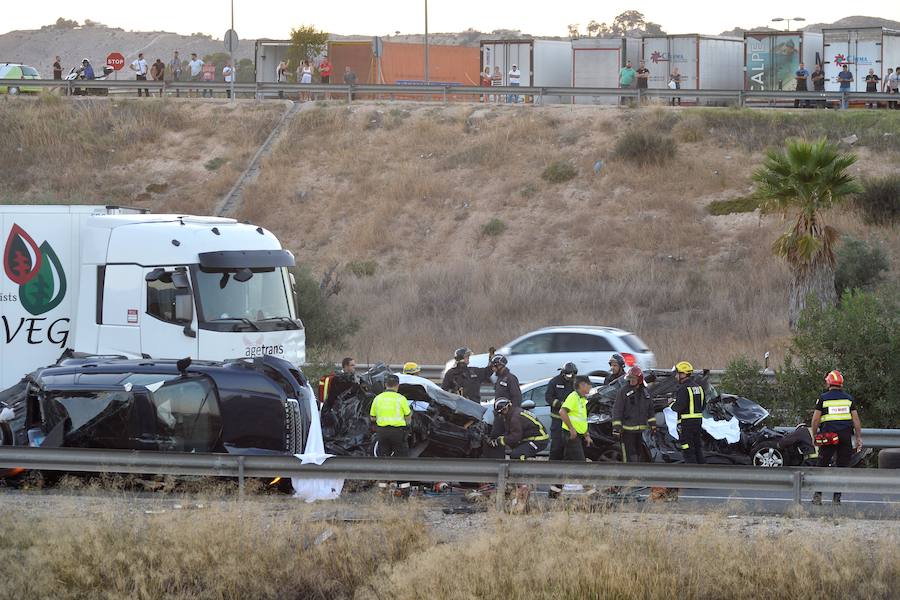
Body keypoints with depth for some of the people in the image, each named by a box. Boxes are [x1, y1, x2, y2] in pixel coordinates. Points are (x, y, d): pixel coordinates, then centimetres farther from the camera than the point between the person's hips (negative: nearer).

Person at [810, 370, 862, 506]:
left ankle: (818, 495, 1)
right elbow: (856, 420, 5)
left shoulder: (823, 398, 0)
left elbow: (815, 419, -1)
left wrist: (814, 435, 10)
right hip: (845, 436, 2)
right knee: (842, 467, 6)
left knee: (823, 466, 7)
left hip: (828, 436, -2)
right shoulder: (849, 398, 7)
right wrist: (859, 438, 9)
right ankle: (837, 497, 4)